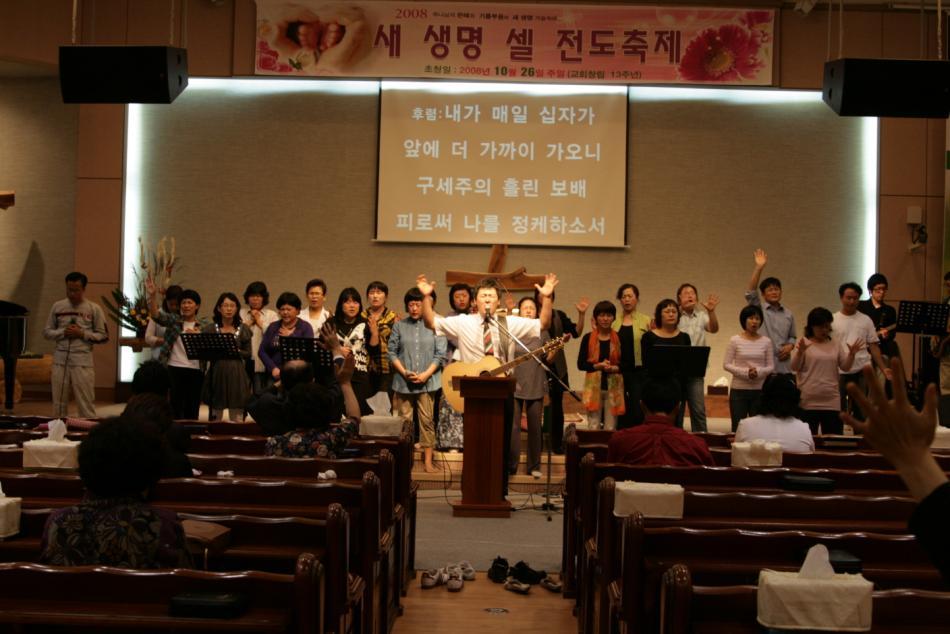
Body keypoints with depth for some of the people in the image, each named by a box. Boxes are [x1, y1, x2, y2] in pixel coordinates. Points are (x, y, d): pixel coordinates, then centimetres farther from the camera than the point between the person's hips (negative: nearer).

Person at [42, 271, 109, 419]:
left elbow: (103, 336, 1)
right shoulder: (57, 307, 8)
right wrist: (63, 332, -7)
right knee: (58, 402, 11)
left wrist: (82, 334, -12)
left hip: (82, 361, -3)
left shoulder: (94, 309, 0)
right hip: (60, 360, 3)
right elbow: (46, 332, 12)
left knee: (86, 403, -2)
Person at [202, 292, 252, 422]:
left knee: (237, 418, -1)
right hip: (217, 373, 0)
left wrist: (236, 350, -11)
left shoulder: (243, 329, 7)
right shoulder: (210, 328, 5)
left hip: (236, 374, 0)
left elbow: (248, 354, 6)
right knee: (216, 417, 4)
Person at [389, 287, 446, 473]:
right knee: (404, 420, 4)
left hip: (428, 381, -1)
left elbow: (440, 354, 0)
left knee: (427, 420, 1)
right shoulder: (399, 326, 7)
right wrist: (404, 372, -7)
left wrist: (426, 374, -10)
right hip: (403, 381, 1)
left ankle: (428, 461, 5)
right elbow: (392, 352, 5)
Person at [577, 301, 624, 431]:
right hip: (594, 385, 0)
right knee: (593, 427, 1)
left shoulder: (619, 338, 2)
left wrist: (614, 368, -17)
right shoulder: (588, 338, 2)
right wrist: (598, 366, -15)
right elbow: (580, 364, 0)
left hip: (614, 386, 0)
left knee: (611, 428, 3)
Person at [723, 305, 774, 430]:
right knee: (737, 427, 2)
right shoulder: (735, 340, -1)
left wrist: (759, 372, -16)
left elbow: (771, 367, 5)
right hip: (739, 389, -1)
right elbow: (726, 364, -3)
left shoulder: (766, 341, 4)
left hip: (760, 390, 1)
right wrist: (745, 372, -17)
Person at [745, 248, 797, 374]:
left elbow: (793, 337, 21)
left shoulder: (788, 315, 12)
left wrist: (790, 346, -4)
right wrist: (759, 268, -22)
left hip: (784, 368, 4)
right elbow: (750, 293, -15)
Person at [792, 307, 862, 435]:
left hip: (831, 402, 4)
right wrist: (800, 352, -26)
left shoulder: (835, 345, 12)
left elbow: (845, 367, 8)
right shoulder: (804, 343, 0)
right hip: (808, 402, -4)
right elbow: (795, 367, -8)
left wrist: (851, 354, -10)